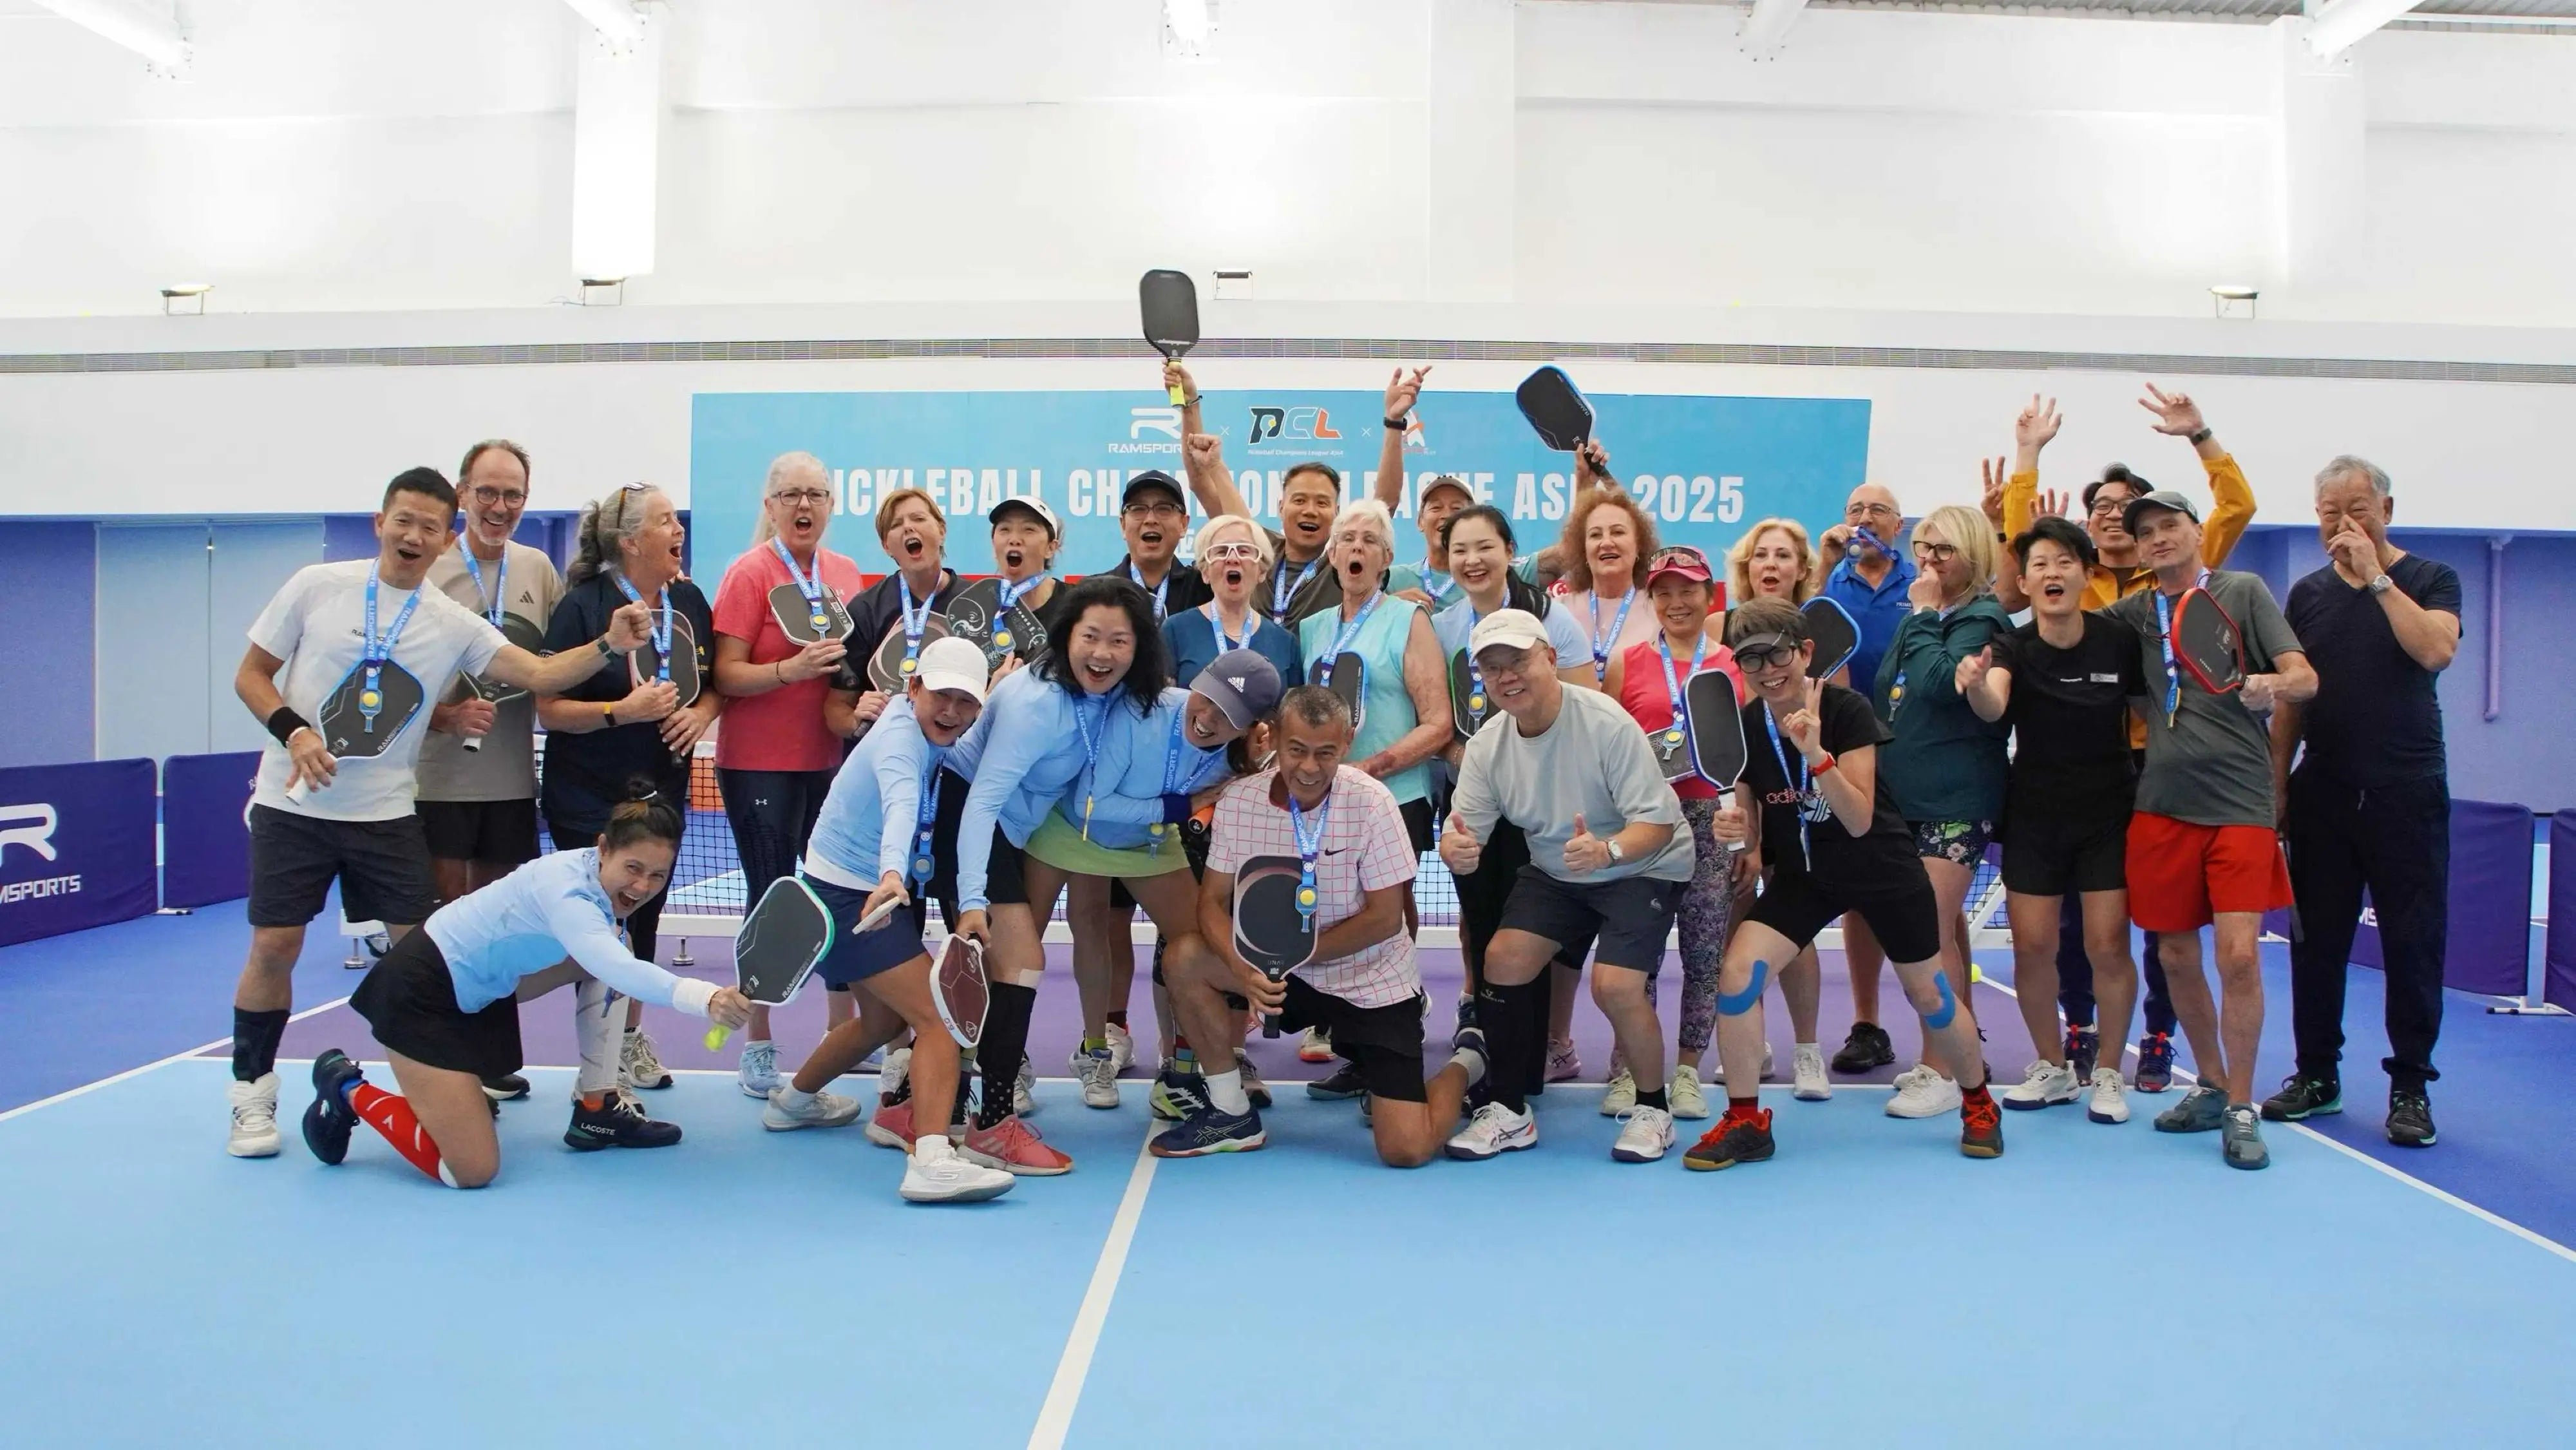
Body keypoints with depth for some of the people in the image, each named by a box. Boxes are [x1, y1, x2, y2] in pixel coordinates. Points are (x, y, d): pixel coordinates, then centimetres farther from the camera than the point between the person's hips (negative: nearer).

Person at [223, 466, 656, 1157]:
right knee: (274, 946, -1)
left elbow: (540, 673, -7)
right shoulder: (317, 586, -3)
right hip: (292, 804, -1)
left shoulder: (453, 623, 0)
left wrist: (608, 644, -23)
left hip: (386, 814, 2)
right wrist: (292, 731, -16)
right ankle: (252, 1095, 17)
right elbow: (251, 675, 2)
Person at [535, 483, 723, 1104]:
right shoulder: (583, 605, -13)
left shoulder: (689, 601, 4)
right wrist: (622, 711, -26)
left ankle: (631, 1037, 34)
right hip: (589, 800, -5)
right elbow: (549, 708, -14)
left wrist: (702, 714, -7)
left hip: (661, 793, 5)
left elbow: (715, 685, 13)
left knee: (643, 919, 15)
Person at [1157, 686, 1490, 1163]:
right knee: (1187, 969, -18)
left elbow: (1385, 918, -17)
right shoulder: (1239, 800, -10)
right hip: (1286, 970, 4)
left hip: (1374, 984, -4)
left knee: (1407, 1150, -13)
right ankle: (1232, 1114, 2)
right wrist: (1245, 967, -26)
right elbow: (1214, 902, -6)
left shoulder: (1371, 802, -19)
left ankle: (1466, 1064, 21)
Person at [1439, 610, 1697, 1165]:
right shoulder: (1487, 745, -10)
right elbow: (1462, 834, -11)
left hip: (1642, 867, -5)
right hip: (1554, 872, 5)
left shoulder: (1607, 723, -26)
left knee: (1614, 985, -22)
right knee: (1503, 958, -13)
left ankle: (1653, 1108, 7)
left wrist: (1607, 850, -48)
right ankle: (1509, 1112, 4)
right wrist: (1455, 848, -36)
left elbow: (1658, 822, -27)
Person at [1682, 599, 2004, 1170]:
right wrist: (1738, 828, -24)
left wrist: (1816, 754, -40)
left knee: (1928, 994, 8)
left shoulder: (1847, 710, -21)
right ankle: (1745, 1122, -2)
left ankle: (1979, 1103, 38)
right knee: (1737, 969, -16)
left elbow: (1859, 820, -26)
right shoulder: (1744, 727, -9)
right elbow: (1756, 826, 0)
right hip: (1804, 872, 3)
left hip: (1884, 868, -3)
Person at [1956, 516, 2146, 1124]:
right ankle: (2052, 1068, 22)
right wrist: (1976, 684, -52)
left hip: (2108, 811, -1)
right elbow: (1993, 707, -30)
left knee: (2107, 946, -3)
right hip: (2034, 816, 1)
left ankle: (2107, 1075, 16)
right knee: (2032, 946, 2)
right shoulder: (2013, 648, -9)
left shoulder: (2119, 640, -9)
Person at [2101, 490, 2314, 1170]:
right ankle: (2211, 1087, 25)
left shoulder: (2244, 591, 3)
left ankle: (2241, 1110, 3)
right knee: (2177, 958, 7)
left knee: (2238, 956, -10)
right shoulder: (2134, 612, 11)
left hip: (2239, 802, -3)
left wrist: (2273, 686, -24)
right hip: (2161, 803, 3)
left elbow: (2305, 677, -2)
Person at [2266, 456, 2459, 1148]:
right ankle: (2317, 1074, 16)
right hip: (2322, 792, 3)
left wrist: (2376, 577, -17)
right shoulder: (2307, 593, 10)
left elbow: (2435, 651, -20)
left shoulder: (2430, 580, 1)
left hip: (2406, 791, -3)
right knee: (2315, 938, 6)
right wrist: (2276, 784, 6)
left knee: (2413, 940, 0)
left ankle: (2411, 1085, 10)